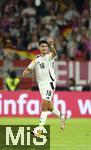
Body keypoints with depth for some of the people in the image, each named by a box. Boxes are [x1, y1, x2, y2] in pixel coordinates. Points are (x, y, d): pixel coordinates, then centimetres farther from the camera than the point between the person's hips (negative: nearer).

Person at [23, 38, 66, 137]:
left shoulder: (49, 56, -6)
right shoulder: (37, 59, 10)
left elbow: (54, 53, -31)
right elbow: (28, 69, 17)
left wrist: (52, 45, -53)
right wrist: (26, 72, -9)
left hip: (49, 83, -6)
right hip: (41, 84, 6)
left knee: (44, 106, -16)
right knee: (49, 107, 14)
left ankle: (40, 129, -18)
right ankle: (61, 117, 40)